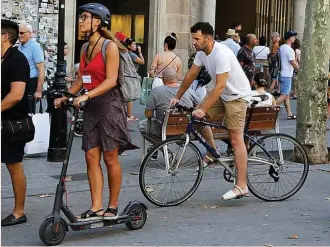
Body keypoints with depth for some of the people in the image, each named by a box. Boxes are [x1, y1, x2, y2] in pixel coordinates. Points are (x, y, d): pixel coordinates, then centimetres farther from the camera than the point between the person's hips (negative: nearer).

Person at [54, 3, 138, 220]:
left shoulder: (109, 46, -9)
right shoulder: (85, 49, 13)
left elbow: (111, 80, -17)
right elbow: (80, 80, 14)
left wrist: (86, 96, -26)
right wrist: (65, 96, 1)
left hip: (109, 104, -7)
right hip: (91, 106, 7)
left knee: (110, 158, 1)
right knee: (92, 157, 2)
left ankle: (113, 207, 12)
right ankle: (96, 208, 4)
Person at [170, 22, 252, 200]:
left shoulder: (222, 54, -31)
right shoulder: (202, 52, -4)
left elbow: (220, 86, -34)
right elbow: (191, 75, 7)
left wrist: (203, 109, -36)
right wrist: (177, 97, 8)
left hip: (237, 95, -8)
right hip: (219, 92, 8)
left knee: (235, 138, -12)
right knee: (197, 118, -5)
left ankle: (241, 186, -12)